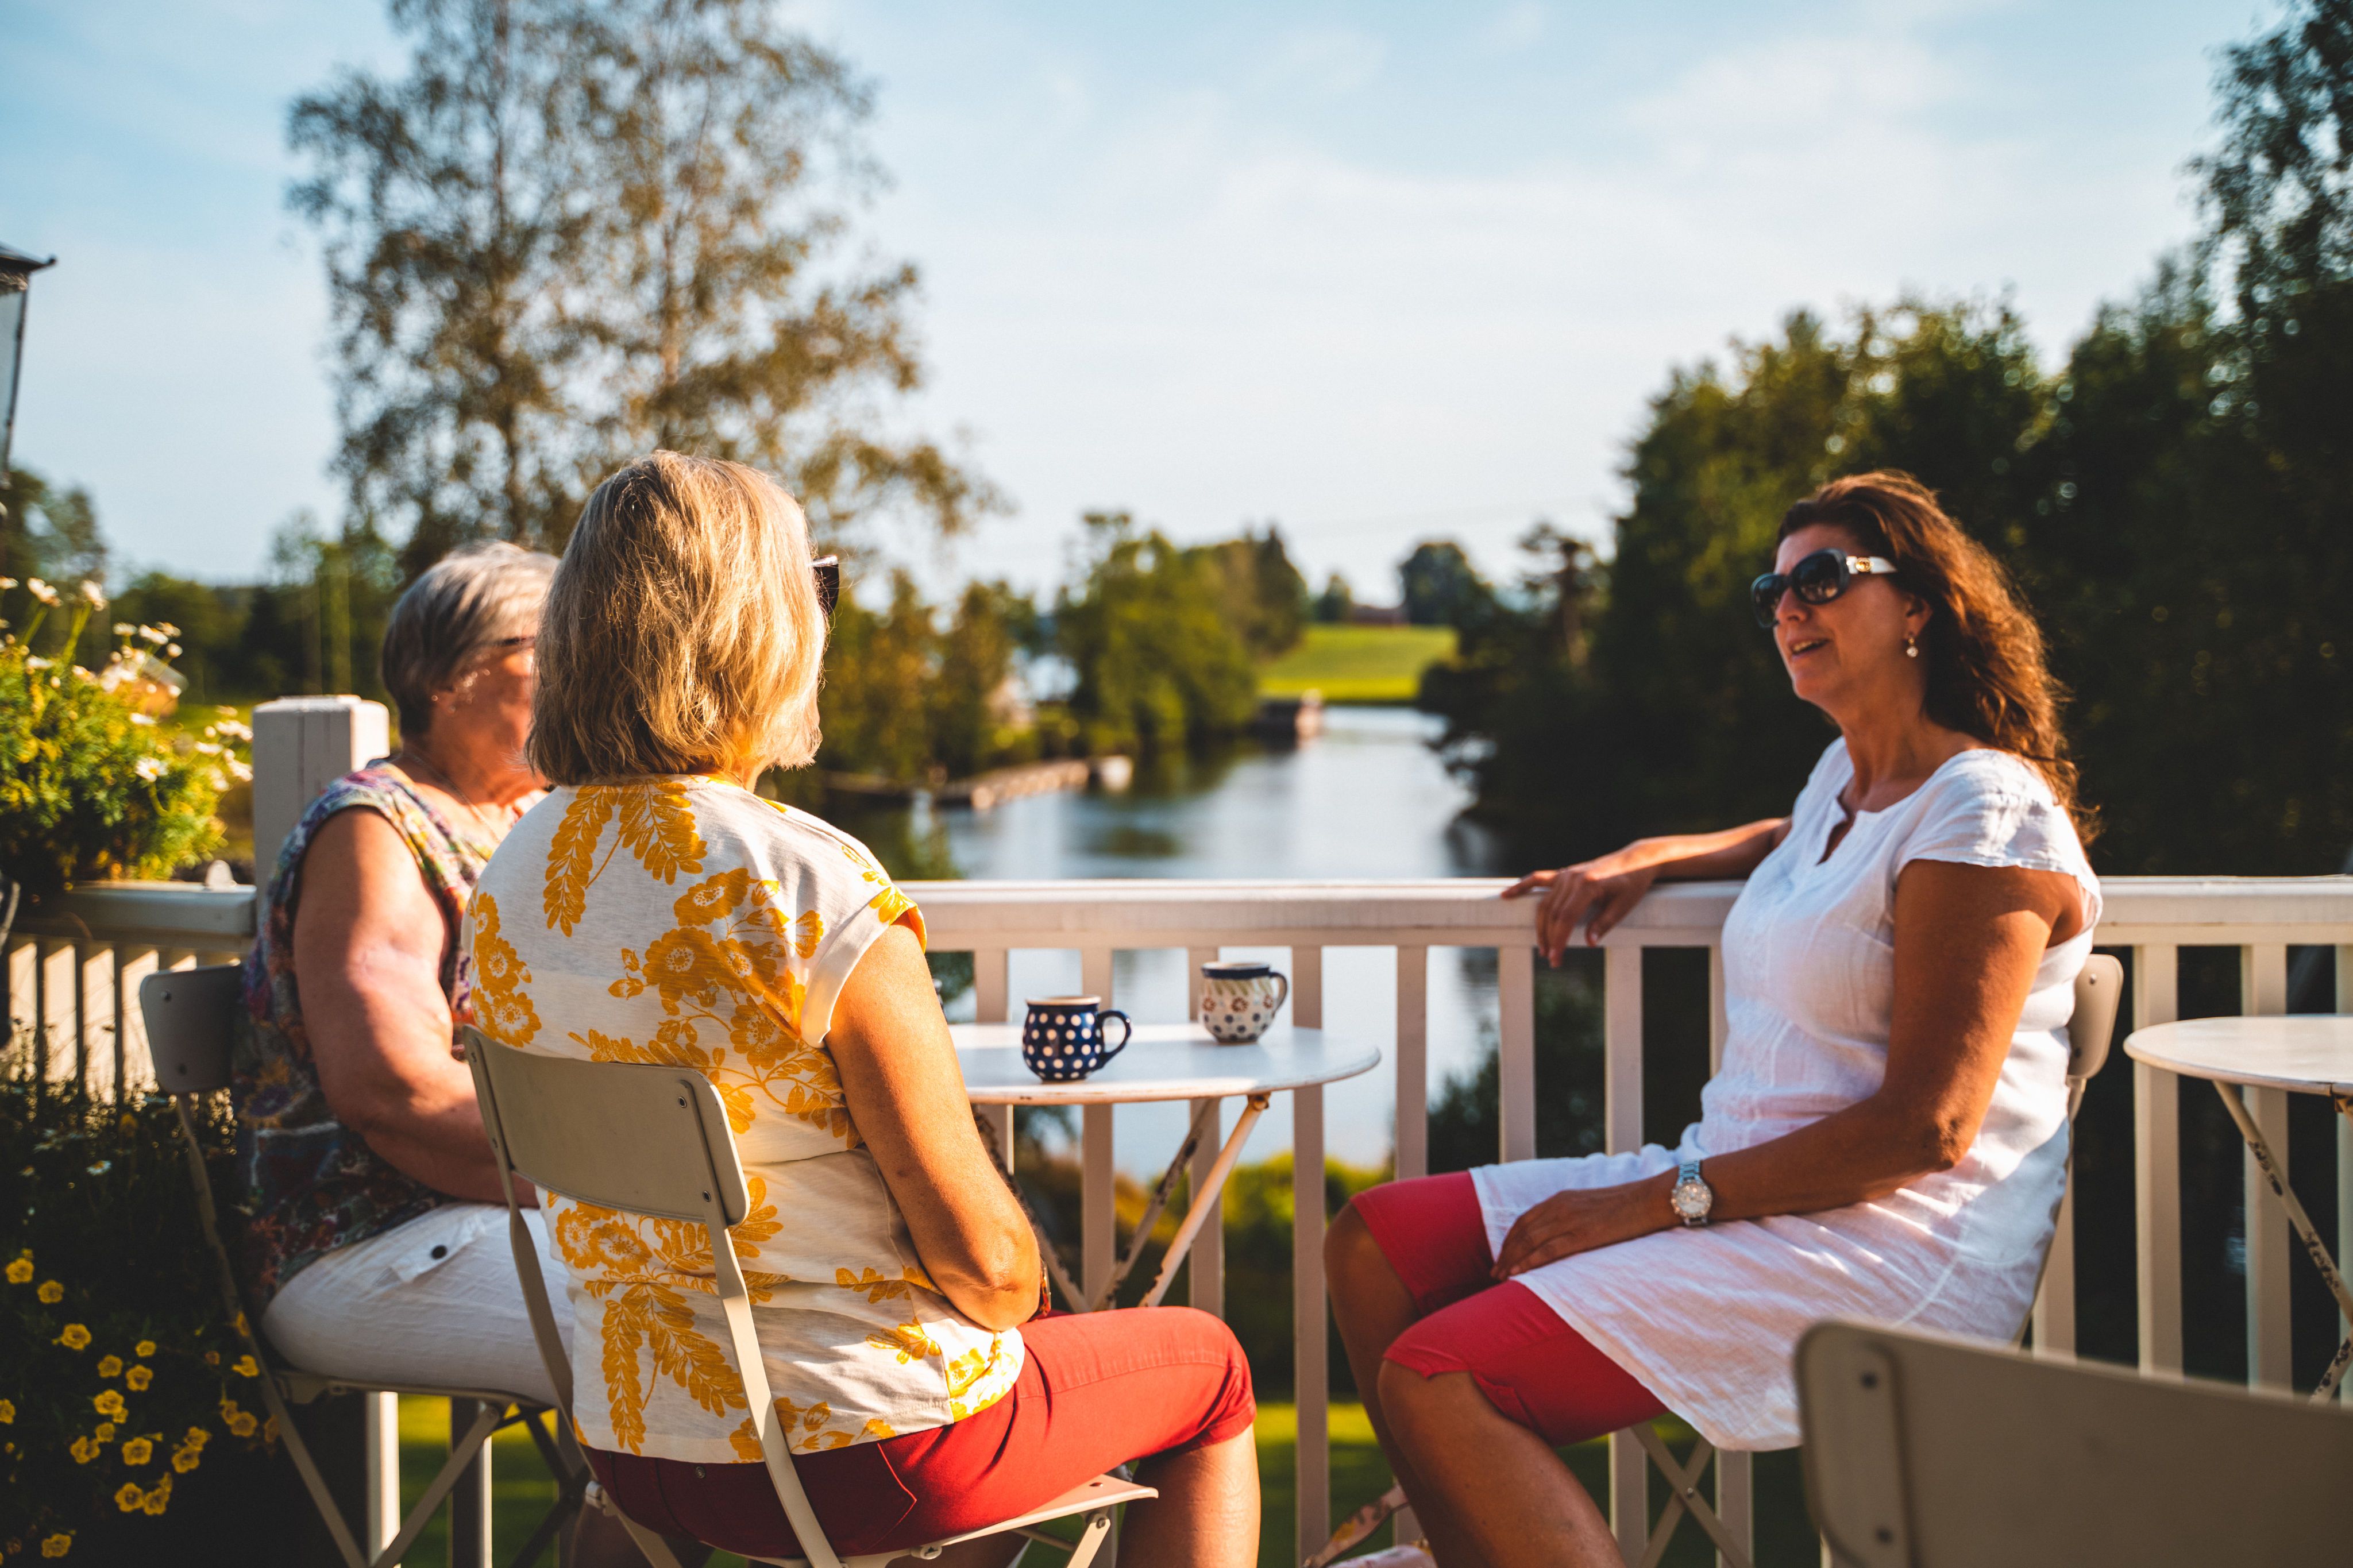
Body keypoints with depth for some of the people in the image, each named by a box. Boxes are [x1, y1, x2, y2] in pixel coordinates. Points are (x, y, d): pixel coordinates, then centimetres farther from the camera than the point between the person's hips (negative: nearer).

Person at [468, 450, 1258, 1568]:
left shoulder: (513, 878, -3)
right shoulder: (822, 893, -26)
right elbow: (983, 1257, -21)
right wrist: (1018, 1295, 3)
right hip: (857, 1446, -7)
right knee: (1208, 1367, 20)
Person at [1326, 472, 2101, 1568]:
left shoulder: (1987, 814, -13)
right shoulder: (1847, 773, 16)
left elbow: (1926, 1127, -20)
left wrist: (1659, 1200, -18)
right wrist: (1649, 859, 23)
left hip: (1888, 1247, -10)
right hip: (1752, 1196, 10)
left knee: (1433, 1376, -25)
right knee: (1376, 1243, 4)